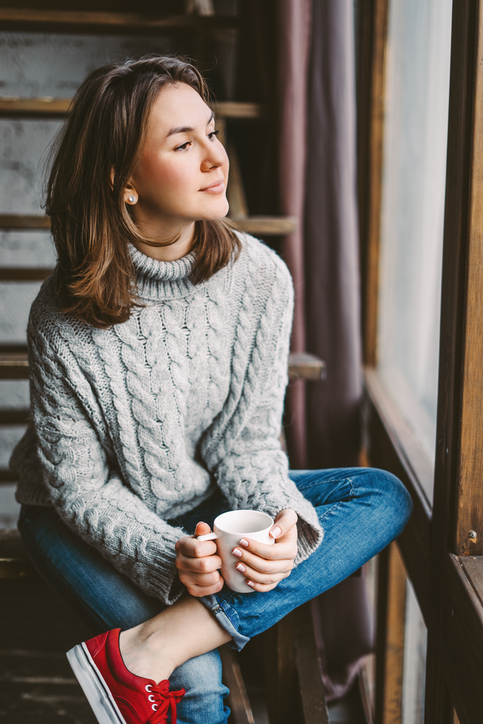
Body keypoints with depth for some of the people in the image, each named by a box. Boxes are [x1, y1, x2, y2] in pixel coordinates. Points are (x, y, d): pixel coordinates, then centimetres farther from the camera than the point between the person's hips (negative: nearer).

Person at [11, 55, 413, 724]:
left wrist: (283, 524, -28)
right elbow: (78, 482, -14)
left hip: (213, 506, 5)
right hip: (97, 521, -5)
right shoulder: (63, 317, -20)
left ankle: (153, 645, -26)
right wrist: (167, 557, -31)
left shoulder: (260, 276, -12)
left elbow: (245, 442, -8)